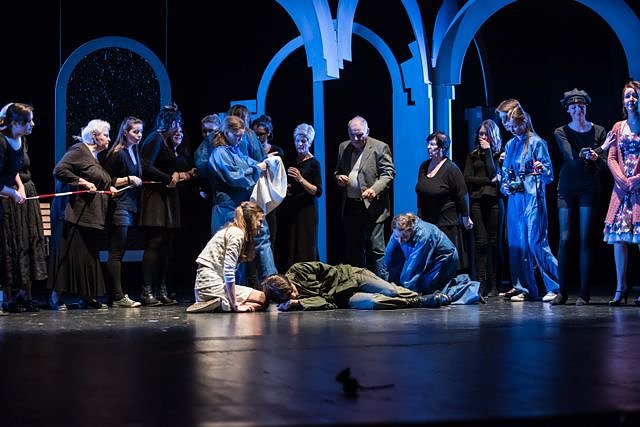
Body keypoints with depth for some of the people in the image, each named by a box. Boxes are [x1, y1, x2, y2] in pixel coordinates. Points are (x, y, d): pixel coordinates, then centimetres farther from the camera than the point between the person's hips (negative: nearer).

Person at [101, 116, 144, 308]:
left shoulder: (134, 153, 16)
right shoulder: (117, 154, -9)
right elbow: (106, 182, -11)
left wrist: (138, 181, 9)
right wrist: (128, 179, -16)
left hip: (130, 206, 9)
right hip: (119, 206, -8)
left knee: (119, 252, 10)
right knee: (116, 253, -7)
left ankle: (117, 294, 13)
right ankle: (118, 297, -8)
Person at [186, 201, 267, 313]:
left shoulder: (229, 230, 18)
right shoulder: (237, 233, -11)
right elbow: (228, 269, -20)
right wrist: (235, 305, -19)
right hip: (212, 286, -10)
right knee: (262, 299, -7)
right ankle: (221, 304, -13)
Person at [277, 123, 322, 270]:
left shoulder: (314, 163, -7)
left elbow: (318, 192, -12)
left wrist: (301, 179, -22)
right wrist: (284, 188, 5)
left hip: (305, 210, -6)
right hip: (289, 209, 6)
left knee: (304, 247, -6)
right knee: (287, 246, 3)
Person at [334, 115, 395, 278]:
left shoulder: (380, 147, -4)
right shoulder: (343, 147, 13)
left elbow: (388, 173, -9)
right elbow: (337, 171, 23)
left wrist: (374, 189, -24)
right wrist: (338, 177, -1)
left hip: (371, 206, -6)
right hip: (350, 207, 6)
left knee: (375, 248, -5)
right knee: (352, 249, 11)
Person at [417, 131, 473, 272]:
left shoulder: (450, 169, -12)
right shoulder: (424, 166, 9)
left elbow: (462, 195, -9)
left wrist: (465, 218, -4)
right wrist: (420, 216, 20)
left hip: (447, 224, -6)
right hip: (426, 223, 6)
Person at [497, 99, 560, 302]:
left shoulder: (536, 142, -5)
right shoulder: (510, 145, 15)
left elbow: (549, 174, -6)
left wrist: (541, 170, -28)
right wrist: (504, 186, 4)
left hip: (532, 198, -7)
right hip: (514, 199, 7)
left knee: (536, 242, -12)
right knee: (516, 243, 7)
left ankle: (555, 287, -7)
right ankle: (523, 287, 14)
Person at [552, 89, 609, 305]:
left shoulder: (598, 132, 5)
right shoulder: (561, 132, 4)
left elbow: (603, 165, -2)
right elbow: (571, 157, -12)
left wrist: (595, 158, -24)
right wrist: (583, 157, -33)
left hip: (589, 189, 0)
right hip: (567, 189, 0)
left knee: (586, 239, -4)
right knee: (565, 239, -5)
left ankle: (584, 293, -2)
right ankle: (562, 292, -1)